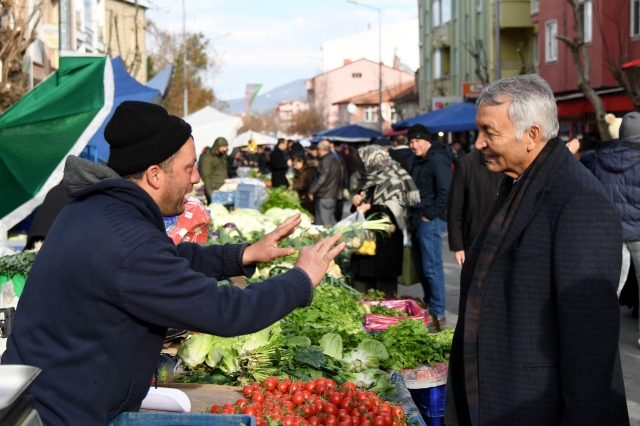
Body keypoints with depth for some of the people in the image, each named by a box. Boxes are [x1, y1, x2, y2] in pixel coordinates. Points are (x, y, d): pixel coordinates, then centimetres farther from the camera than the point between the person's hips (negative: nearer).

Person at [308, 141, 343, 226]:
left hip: (324, 195, -10)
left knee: (325, 222, -10)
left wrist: (311, 191, -11)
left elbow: (321, 178, -19)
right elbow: (339, 178, 21)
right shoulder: (334, 160, 16)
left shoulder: (326, 161, -14)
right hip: (333, 194, 10)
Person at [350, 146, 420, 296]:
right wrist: (358, 200, 4)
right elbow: (363, 205, 26)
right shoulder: (373, 180, 17)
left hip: (386, 240, -8)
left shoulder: (394, 180, -9)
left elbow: (395, 209, -19)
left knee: (385, 284, -4)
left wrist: (370, 207, -20)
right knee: (363, 280, 6)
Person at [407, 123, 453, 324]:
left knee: (431, 268, -8)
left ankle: (438, 313, -4)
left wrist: (429, 215, -15)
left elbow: (445, 192, -18)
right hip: (418, 221, 9)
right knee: (421, 268, 13)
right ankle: (428, 305, 22)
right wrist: (412, 217, 15)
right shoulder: (418, 161, 17)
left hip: (430, 222, -9)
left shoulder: (438, 160, -12)